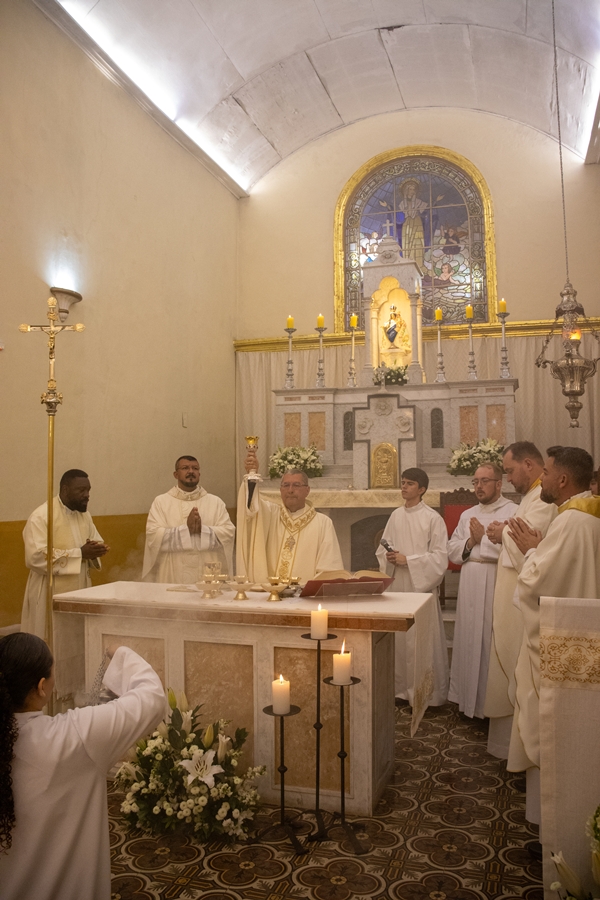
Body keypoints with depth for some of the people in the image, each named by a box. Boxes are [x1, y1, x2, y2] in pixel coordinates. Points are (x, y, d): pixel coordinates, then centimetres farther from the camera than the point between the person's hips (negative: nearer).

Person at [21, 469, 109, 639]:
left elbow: (98, 542, 17)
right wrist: (80, 553, -22)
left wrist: (95, 549, -9)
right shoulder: (41, 516, -14)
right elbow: (35, 557, -22)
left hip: (80, 592, 7)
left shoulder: (84, 515, 10)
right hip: (51, 596, -7)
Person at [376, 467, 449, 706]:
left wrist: (408, 559, -15)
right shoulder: (396, 516, 9)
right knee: (397, 639, 9)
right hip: (396, 585, 5)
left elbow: (440, 557, -10)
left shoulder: (433, 518, -6)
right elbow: (382, 549, 15)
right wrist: (388, 556, -8)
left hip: (421, 586, -5)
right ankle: (401, 688, 21)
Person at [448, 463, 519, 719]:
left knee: (491, 646, 0)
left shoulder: (514, 512, -6)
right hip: (469, 590, 6)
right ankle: (468, 699, 24)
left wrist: (483, 539, -12)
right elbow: (452, 551, 13)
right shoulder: (468, 515, 15)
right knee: (468, 644, 11)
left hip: (496, 590, -6)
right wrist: (469, 542, -6)